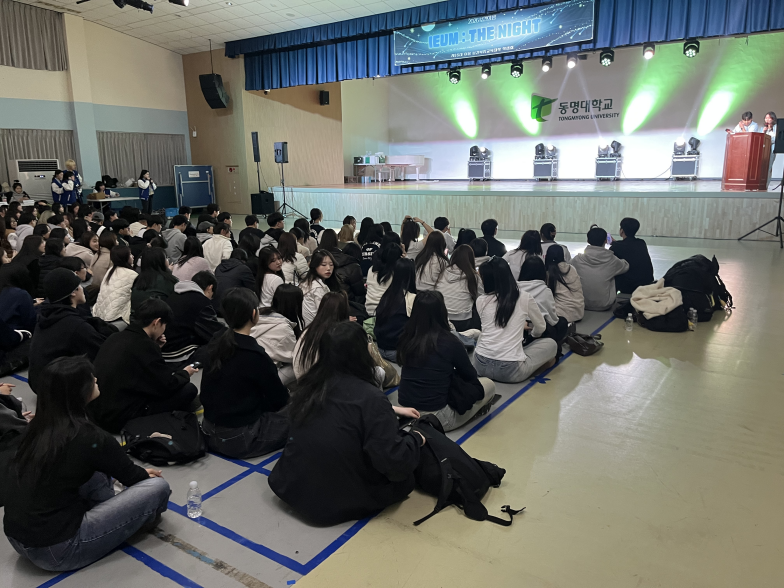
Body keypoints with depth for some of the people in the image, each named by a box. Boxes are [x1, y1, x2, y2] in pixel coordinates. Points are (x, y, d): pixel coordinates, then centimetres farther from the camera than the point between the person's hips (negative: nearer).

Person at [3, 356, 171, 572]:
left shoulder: (37, 426, 2)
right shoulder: (88, 437, -20)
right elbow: (128, 474, -2)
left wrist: (138, 473, 23)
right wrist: (145, 474, 21)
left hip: (16, 536, 8)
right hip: (54, 550, -8)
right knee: (157, 486, -5)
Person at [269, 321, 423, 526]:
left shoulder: (306, 386, -3)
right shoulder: (370, 398, -24)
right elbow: (394, 463, -24)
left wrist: (391, 411, 20)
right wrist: (415, 439, -4)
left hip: (293, 489, 6)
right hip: (343, 502, -6)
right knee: (403, 475, 16)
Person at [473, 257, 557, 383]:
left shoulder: (481, 301, 1)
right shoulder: (524, 298, -3)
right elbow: (540, 328, 14)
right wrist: (531, 333, 39)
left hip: (480, 367, 3)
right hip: (510, 371, -2)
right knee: (551, 344, 19)